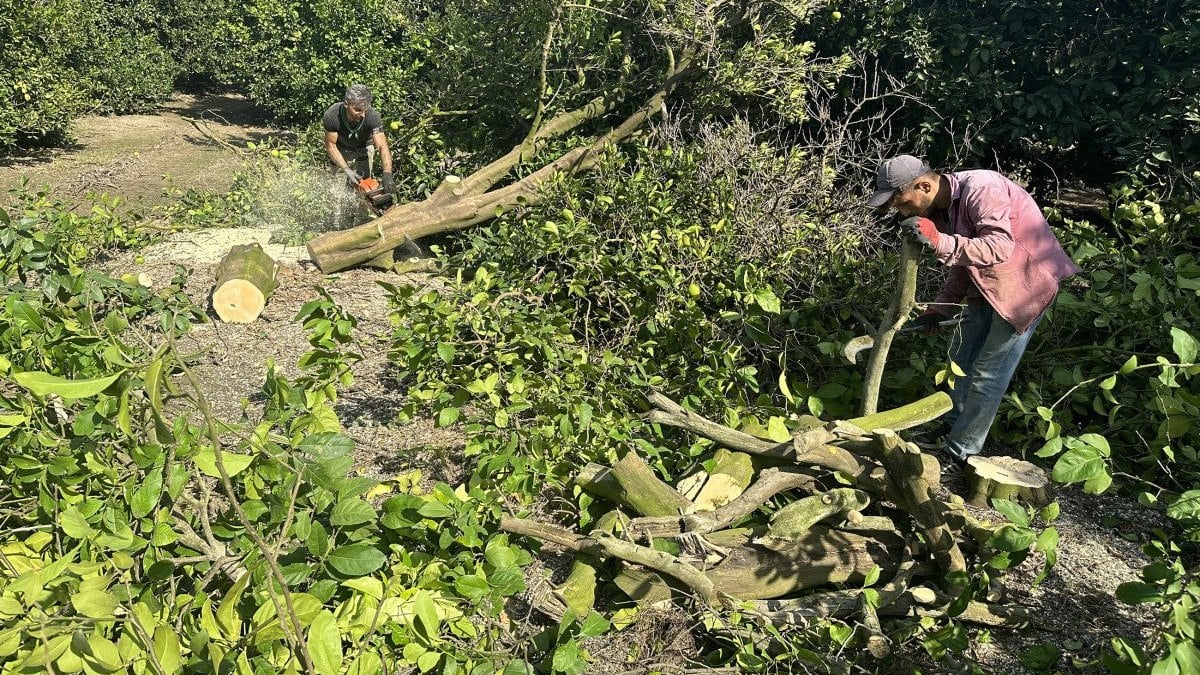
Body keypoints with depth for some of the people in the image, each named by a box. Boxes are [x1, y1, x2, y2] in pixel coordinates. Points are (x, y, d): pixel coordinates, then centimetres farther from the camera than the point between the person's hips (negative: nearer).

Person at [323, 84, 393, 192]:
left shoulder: (372, 116, -37)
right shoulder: (332, 115, -34)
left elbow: (382, 147, -41)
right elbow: (330, 145, -23)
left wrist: (387, 175, -56)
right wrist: (347, 170, -33)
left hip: (364, 148, 0)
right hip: (341, 149, 0)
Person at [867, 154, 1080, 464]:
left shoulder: (981, 189, -27)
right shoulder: (942, 208, 1)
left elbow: (1000, 246, -38)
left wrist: (940, 242, -46)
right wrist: (941, 307, 4)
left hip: (1025, 286, -9)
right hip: (987, 287, 9)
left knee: (988, 373, -5)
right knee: (961, 358, 15)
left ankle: (960, 453, 5)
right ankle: (953, 428, 30)